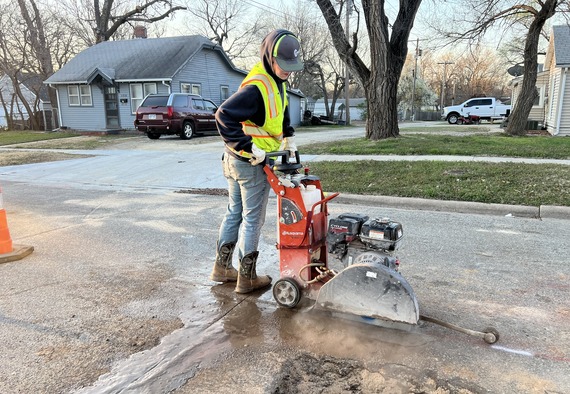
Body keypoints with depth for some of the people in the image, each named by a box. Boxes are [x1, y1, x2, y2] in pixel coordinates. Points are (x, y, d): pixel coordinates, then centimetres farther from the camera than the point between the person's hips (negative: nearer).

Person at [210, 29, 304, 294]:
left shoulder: (275, 80, 10)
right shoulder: (257, 87, -23)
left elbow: (281, 112, 24)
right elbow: (224, 116, -30)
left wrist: (288, 137, 11)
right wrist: (250, 147, -29)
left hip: (236, 161, 10)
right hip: (251, 164, -10)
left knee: (235, 212, 17)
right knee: (252, 220, 2)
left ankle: (221, 267, 31)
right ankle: (247, 278, 16)